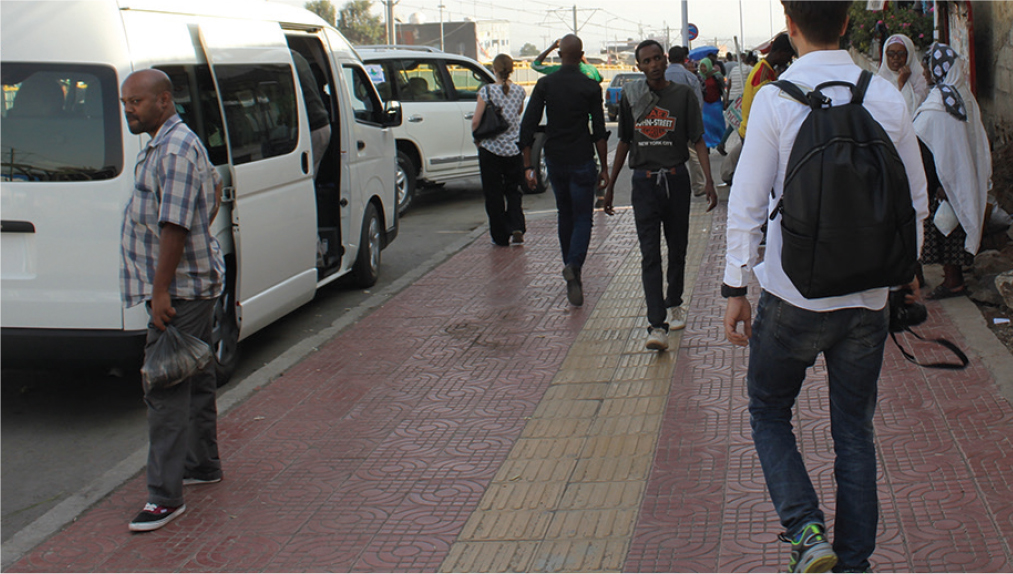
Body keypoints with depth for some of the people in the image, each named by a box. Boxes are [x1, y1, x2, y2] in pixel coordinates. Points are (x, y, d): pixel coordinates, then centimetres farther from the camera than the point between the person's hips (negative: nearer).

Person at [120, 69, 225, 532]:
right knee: (195, 378, 19)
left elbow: (174, 227, -25)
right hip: (196, 283, 11)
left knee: (166, 388, -11)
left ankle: (165, 497, -9)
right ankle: (202, 464, 32)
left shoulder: (176, 151, -20)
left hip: (180, 288, -11)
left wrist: (161, 293, -24)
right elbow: (214, 189, 30)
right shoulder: (164, 145, 15)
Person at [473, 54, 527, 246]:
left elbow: (475, 121, -11)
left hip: (491, 149, -3)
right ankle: (516, 227, -1)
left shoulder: (487, 91, -11)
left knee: (493, 194, 8)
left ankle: (501, 236, 12)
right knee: (513, 190, 17)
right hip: (514, 149, 3)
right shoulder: (519, 91, 0)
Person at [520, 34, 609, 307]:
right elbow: (599, 132, -7)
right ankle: (574, 266, -23)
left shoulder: (545, 85, 1)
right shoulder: (591, 87, -7)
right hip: (581, 162, -3)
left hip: (555, 161, 3)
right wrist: (604, 168, 0)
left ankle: (571, 271, 23)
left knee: (565, 216, 17)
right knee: (582, 217, 1)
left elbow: (527, 126, -3)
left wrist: (528, 165, 0)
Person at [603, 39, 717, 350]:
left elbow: (697, 139, -1)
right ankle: (657, 325, -12)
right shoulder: (630, 97, 4)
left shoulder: (683, 94, -1)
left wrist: (709, 180, -11)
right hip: (644, 182, 0)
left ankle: (674, 302, 36)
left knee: (677, 249, 13)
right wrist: (611, 184, 12)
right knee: (650, 255, -8)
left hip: (676, 179, 0)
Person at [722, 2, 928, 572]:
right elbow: (917, 199, 6)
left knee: (769, 411, 17)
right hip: (870, 297, 3)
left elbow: (748, 204, -9)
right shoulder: (888, 98, -2)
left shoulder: (775, 100, -11)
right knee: (855, 429, 15)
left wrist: (737, 288, 0)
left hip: (794, 296, -3)